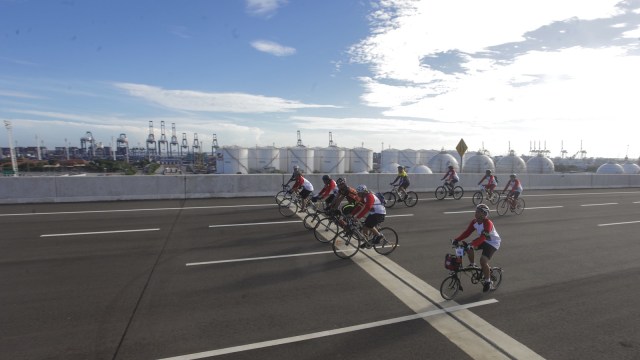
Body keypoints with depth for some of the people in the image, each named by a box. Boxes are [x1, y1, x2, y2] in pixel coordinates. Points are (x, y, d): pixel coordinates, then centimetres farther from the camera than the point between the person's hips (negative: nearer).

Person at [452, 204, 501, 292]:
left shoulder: (488, 223, -30)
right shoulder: (474, 222, -7)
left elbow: (482, 237, -41)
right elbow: (467, 232, -10)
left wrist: (472, 244, -53)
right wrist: (457, 239, -23)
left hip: (493, 243, -7)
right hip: (483, 241, 7)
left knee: (483, 261, -22)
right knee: (468, 248, -17)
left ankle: (487, 281, 1)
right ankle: (472, 265, 7)